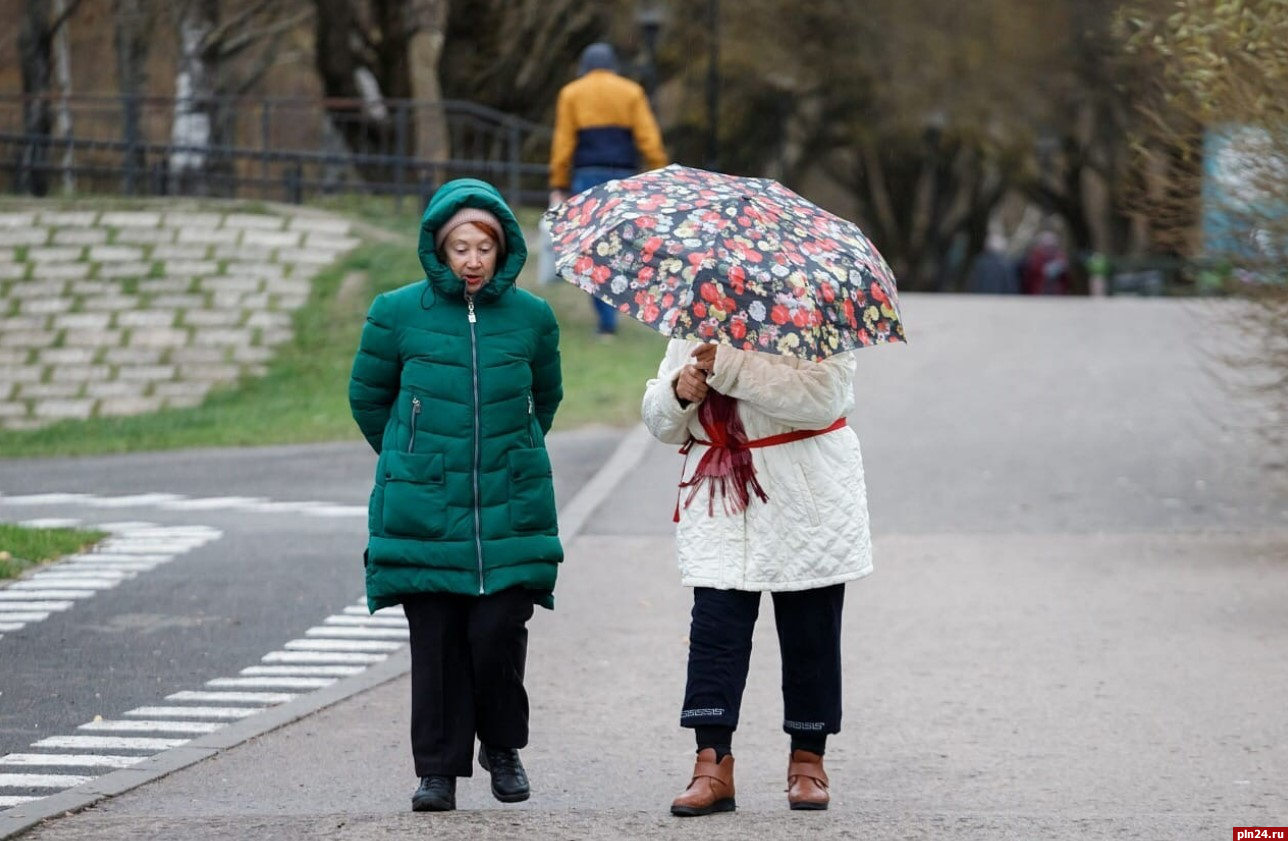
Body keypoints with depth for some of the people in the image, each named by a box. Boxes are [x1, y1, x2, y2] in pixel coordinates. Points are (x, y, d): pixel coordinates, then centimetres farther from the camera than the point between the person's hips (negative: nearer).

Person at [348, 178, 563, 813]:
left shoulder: (531, 317, 5)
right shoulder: (398, 314, 0)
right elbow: (367, 396, 14)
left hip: (510, 505, 0)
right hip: (423, 509, 0)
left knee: (498, 632, -8)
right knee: (435, 639, -2)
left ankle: (502, 747, 16)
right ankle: (439, 768, 9)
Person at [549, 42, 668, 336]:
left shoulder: (571, 93, 7)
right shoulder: (631, 92, 9)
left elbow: (563, 143, 1)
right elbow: (648, 138, 0)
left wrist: (558, 187, 2)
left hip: (587, 177, -1)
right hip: (624, 178, 1)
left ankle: (606, 320, -12)